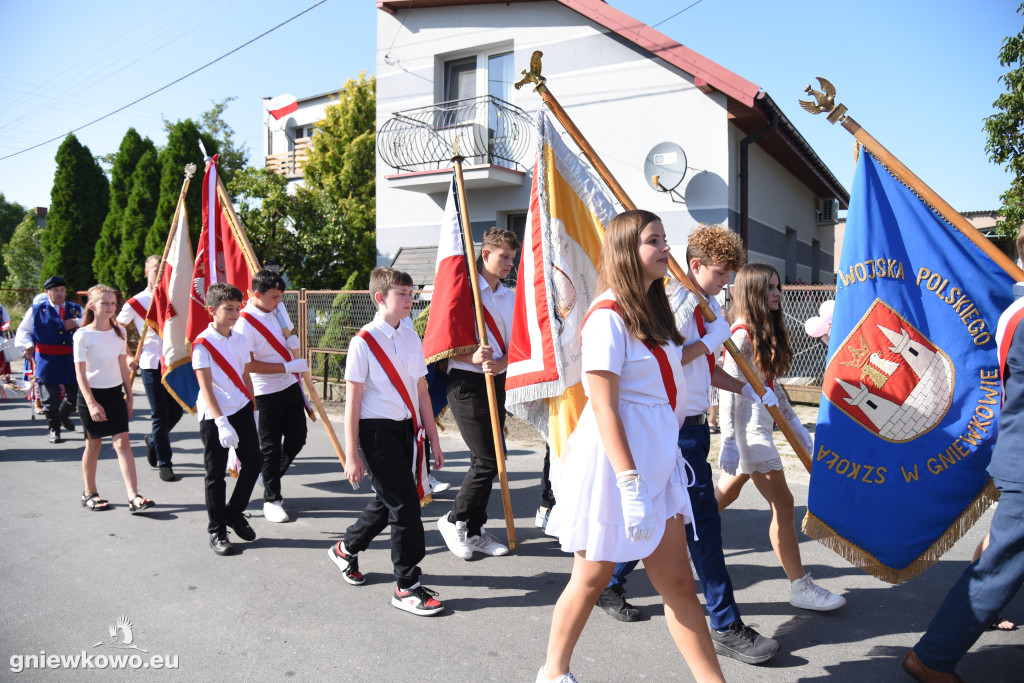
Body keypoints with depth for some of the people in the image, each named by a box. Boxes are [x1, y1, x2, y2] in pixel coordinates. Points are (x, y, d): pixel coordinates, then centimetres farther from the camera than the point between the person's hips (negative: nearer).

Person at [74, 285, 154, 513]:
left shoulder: (119, 332, 4)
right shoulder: (83, 335, -10)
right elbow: (80, 373, -12)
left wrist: (129, 394, 11)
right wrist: (91, 403, -19)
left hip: (115, 393, 3)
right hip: (92, 394, -3)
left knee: (122, 443, -5)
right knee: (94, 444, 8)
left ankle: (134, 496, -11)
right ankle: (90, 493, 27)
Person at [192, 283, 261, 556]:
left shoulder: (241, 339, 7)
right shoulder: (202, 343, -12)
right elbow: (206, 387, -16)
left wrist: (253, 410, 14)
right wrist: (221, 422, -23)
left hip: (241, 410, 6)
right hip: (214, 416, -5)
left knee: (253, 461, 3)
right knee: (215, 474, 4)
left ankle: (234, 513, 25)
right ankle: (217, 531, 17)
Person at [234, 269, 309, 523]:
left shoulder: (279, 308, 4)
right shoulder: (245, 323, -18)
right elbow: (249, 364, -21)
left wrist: (293, 340, -2)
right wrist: (287, 366, -24)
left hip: (290, 386, 7)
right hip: (266, 393, -7)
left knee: (297, 437, 11)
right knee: (270, 447, 2)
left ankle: (271, 478, 34)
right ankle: (271, 501, 14)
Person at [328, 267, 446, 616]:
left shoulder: (411, 337, 8)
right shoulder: (364, 341, -11)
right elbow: (352, 401, -10)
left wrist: (433, 438, 13)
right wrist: (352, 456, -11)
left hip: (407, 429, 7)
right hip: (377, 430, -7)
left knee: (388, 500, 17)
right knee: (404, 503, -6)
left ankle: (346, 548, 42)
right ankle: (407, 586, 8)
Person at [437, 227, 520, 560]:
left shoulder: (510, 297, 13)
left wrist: (500, 363, -11)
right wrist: (473, 357, -23)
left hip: (496, 381, 7)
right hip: (467, 382, -7)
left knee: (490, 459, 9)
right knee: (486, 460, -9)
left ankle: (474, 531, 22)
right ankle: (454, 521, 13)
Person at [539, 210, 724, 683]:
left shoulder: (652, 310, 13)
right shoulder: (607, 316, -15)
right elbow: (604, 408, -20)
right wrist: (631, 485, -23)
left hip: (657, 462, 8)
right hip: (613, 464, -7)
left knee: (678, 583, 10)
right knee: (592, 579, 10)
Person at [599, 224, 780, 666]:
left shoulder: (709, 306, 14)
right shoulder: (674, 302, -15)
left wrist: (748, 389, 7)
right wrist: (709, 341, -16)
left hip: (694, 424, 10)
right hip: (675, 427, -10)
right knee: (704, 521, -4)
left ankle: (610, 583, 34)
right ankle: (726, 627, 7)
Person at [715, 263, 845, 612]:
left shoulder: (766, 334, 14)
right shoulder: (742, 334, -14)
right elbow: (728, 389, -19)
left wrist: (797, 427, 21)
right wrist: (729, 442, -24)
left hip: (761, 425, 9)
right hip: (749, 429, -9)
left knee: (725, 495, 16)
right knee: (783, 504, -3)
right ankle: (801, 586, 7)